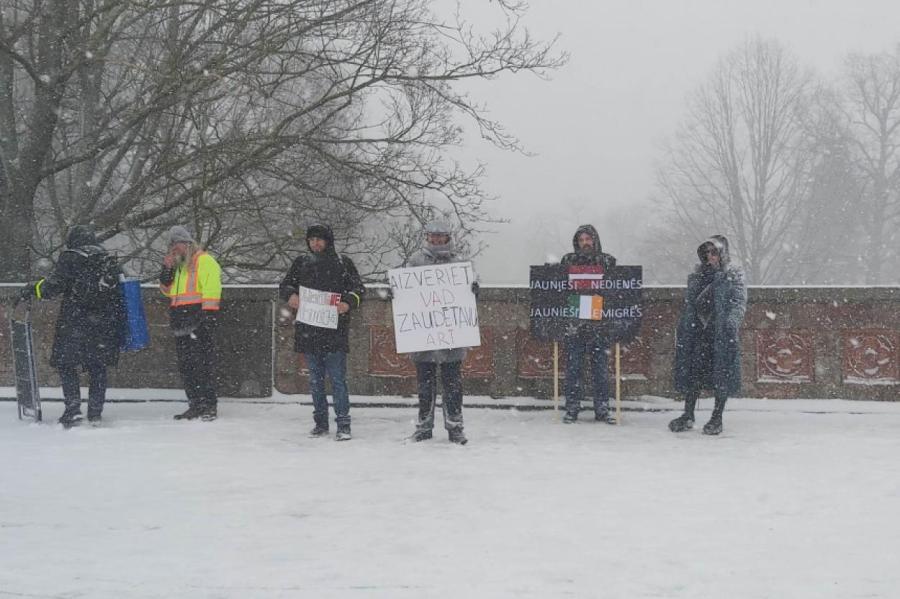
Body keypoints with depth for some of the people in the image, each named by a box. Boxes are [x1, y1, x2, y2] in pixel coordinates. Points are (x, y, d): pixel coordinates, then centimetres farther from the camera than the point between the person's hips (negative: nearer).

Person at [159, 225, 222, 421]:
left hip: (199, 323, -9)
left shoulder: (204, 261, -5)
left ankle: (210, 405, -6)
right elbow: (167, 290, 24)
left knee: (203, 364, -9)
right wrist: (167, 270, 9)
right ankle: (195, 405, 15)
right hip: (182, 324, 9)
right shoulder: (177, 265, 22)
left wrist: (209, 315, -21)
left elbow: (212, 289, -13)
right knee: (186, 366, 9)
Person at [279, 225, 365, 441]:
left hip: (334, 330, -4)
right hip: (308, 331, 4)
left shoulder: (343, 263, 4)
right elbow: (285, 285, 16)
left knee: (338, 378, -7)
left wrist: (349, 303, -18)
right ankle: (321, 422, 19)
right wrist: (291, 294, -7)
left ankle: (343, 424, -5)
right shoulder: (301, 263, 13)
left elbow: (359, 289, 2)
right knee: (315, 380, 10)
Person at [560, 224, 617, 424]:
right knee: (573, 366, 1)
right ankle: (572, 408, 7)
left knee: (601, 367, 2)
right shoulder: (568, 261, 9)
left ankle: (602, 409, 8)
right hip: (573, 323, 0)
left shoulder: (607, 261, 8)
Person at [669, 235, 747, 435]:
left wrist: (732, 321, -22)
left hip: (722, 334, -4)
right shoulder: (698, 275, 15)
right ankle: (688, 415, 11)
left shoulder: (734, 276, 0)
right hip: (698, 331, 4)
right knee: (693, 371, 3)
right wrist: (682, 329, 16)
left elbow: (740, 302, -7)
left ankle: (717, 418, 7)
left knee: (722, 374, -1)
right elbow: (688, 304, 20)